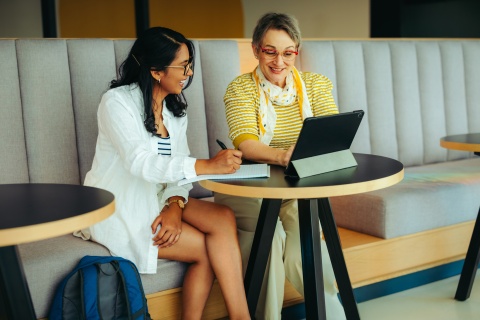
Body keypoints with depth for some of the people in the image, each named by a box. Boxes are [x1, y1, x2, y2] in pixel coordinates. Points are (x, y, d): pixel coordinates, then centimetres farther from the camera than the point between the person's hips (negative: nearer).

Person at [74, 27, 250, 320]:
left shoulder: (175, 108, 8)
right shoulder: (118, 102, -15)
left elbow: (178, 165, 2)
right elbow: (141, 163, -29)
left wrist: (176, 205, -18)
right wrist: (207, 165, -39)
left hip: (157, 199, 6)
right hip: (117, 210, -6)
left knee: (224, 218, -22)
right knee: (211, 248, -20)